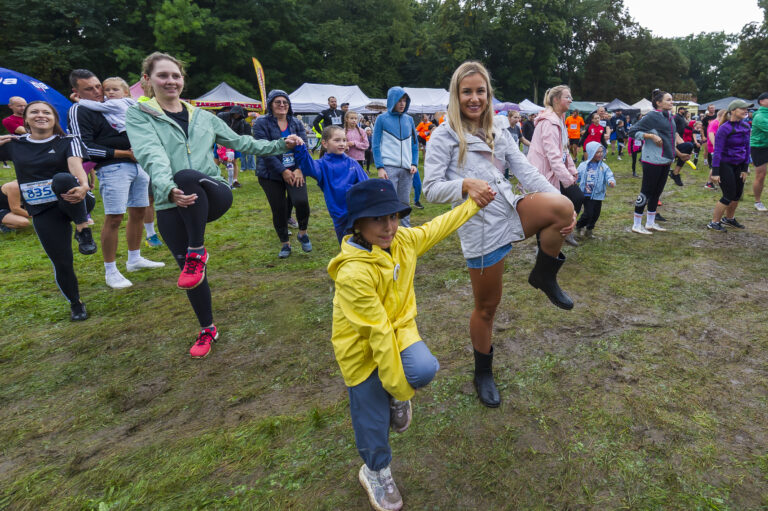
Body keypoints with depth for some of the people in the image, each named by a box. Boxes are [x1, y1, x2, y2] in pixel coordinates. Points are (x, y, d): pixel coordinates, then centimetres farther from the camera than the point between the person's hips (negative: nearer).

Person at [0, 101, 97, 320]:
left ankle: (83, 229, -20)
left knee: (62, 179, -36)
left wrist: (83, 186, -39)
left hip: (72, 203, -3)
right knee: (61, 263, 0)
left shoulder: (68, 142, 2)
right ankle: (75, 304, 24)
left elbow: (76, 166, -18)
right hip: (42, 212, 3)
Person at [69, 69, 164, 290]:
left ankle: (134, 260, 25)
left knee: (138, 212, 11)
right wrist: (125, 153, -13)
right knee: (113, 218, -8)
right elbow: (85, 147, -12)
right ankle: (111, 271, 2)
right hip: (113, 169, -7)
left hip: (138, 165, 7)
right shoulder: (79, 111, -3)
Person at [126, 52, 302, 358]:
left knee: (187, 176, -35)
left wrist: (281, 145, 19)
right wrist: (168, 189, -34)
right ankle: (207, 329, 28)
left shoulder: (204, 117, 15)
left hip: (213, 196, 0)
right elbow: (152, 157, -15)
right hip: (170, 206, 0)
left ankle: (197, 253, -20)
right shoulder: (139, 116, 4)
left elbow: (240, 142, 23)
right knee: (189, 271, 4)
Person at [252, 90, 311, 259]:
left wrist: (299, 169, -12)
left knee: (301, 201, -20)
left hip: (295, 171, 2)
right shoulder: (262, 123, -3)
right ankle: (285, 244, 21)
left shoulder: (296, 123, 9)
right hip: (271, 174, -2)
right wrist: (283, 171, -16)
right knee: (279, 210, 1)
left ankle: (303, 233, 7)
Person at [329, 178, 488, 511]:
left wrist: (474, 203, 15)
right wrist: (399, 386, -20)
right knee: (373, 418, 9)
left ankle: (395, 399, 14)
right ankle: (376, 472, 44)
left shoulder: (403, 241, -12)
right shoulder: (353, 274, -32)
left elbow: (437, 227, 8)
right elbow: (378, 333, -28)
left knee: (425, 369, -25)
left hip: (398, 330, 5)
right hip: (363, 348, -4)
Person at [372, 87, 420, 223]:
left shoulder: (409, 119, 12)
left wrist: (414, 163, 2)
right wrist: (380, 167, -11)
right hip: (389, 167, -4)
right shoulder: (382, 119, 2)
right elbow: (376, 145, -1)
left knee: (405, 202, 10)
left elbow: (414, 144, 16)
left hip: (406, 168, 4)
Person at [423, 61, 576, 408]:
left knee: (562, 206, -26)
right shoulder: (444, 136, -1)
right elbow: (431, 189, -9)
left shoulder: (498, 135, 15)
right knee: (487, 306, 6)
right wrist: (465, 185, -28)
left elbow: (527, 172, 6)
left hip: (512, 212, 5)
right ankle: (483, 374, 32)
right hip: (480, 227, -5)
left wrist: (560, 206, -8)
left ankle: (544, 277, 2)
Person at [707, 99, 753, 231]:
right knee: (729, 196, -5)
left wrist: (745, 168, 8)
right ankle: (714, 223, 8)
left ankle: (729, 218, 33)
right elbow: (717, 151, -17)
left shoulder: (746, 126, 5)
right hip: (725, 165, -7)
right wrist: (715, 172, -20)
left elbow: (747, 148, 10)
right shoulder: (724, 128, -15)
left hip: (738, 165, 7)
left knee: (737, 194, 13)